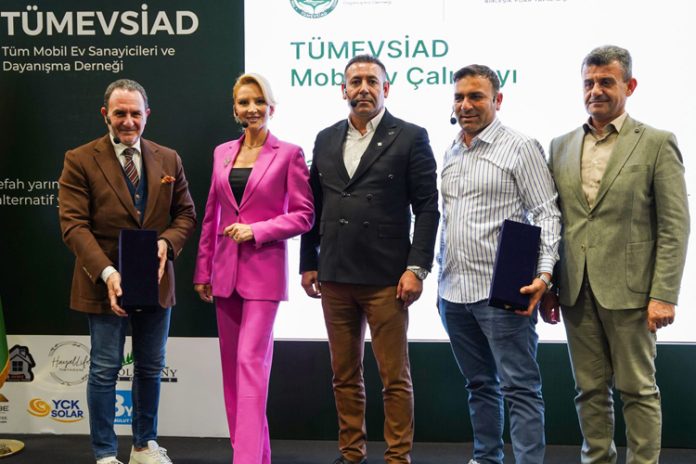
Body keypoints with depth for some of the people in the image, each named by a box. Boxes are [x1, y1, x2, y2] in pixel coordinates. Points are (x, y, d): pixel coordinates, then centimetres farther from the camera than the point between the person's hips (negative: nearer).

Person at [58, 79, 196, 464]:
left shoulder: (168, 159, 7)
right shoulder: (80, 161, -5)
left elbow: (186, 213, 10)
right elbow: (74, 225, -11)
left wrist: (167, 241, -12)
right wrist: (107, 272, -23)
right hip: (106, 283, -4)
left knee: (151, 367, 14)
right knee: (105, 369, 4)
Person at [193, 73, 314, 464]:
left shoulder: (289, 154, -3)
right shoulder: (222, 153, 12)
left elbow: (304, 216, -5)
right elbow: (211, 217, 15)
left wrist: (257, 230, -15)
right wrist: (203, 270, 13)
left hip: (264, 270, -6)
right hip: (226, 270, 6)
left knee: (251, 361, -12)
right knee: (232, 365, 10)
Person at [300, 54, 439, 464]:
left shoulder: (410, 138, -1)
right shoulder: (326, 140, 12)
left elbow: (427, 207, -5)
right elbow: (314, 207, 14)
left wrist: (417, 267, -11)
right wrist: (309, 263, 11)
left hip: (386, 278, -4)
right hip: (335, 277, 5)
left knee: (395, 377, 2)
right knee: (345, 375, 12)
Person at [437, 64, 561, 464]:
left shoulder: (521, 148, -4)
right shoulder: (451, 154, 15)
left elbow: (547, 215, -9)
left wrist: (544, 273, -22)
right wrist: (441, 277, 16)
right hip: (454, 292, 7)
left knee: (520, 388, -3)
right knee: (479, 384, 16)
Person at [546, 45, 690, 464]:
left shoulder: (657, 144, -2)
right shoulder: (562, 146, 11)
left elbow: (674, 228, -6)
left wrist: (663, 295, -12)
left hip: (628, 289, -4)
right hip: (576, 289, 4)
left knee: (638, 389, 4)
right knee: (590, 389, 11)